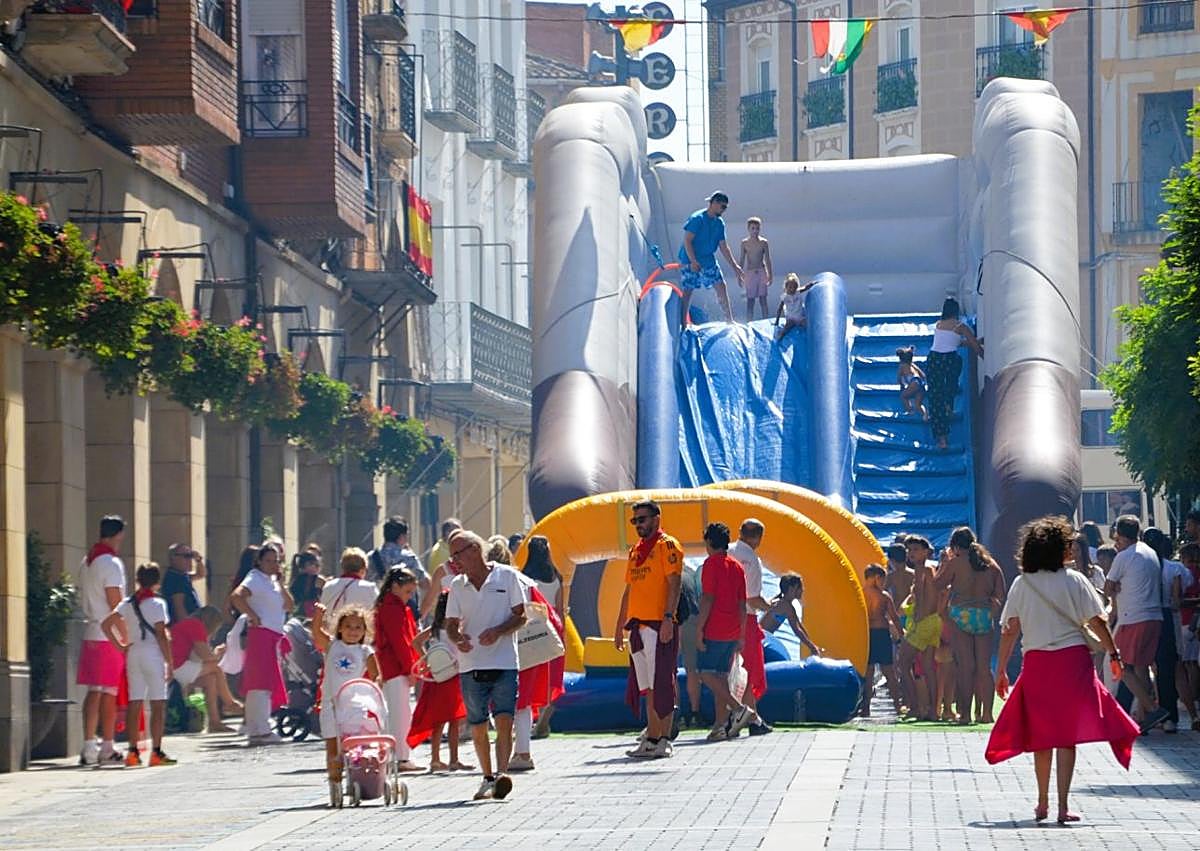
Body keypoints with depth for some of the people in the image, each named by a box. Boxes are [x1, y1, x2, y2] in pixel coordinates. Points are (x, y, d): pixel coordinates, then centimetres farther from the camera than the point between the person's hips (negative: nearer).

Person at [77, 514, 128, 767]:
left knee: (93, 691, 8)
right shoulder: (112, 563, -12)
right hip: (110, 636, -8)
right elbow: (115, 603, -15)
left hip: (91, 633, 8)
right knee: (109, 693, -4)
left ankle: (89, 746, 7)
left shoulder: (86, 562, 14)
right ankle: (107, 749, -3)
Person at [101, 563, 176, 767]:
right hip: (153, 653, -5)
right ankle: (156, 752, -8)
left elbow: (106, 624, 2)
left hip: (133, 653, 5)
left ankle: (133, 751, 5)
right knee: (158, 705, -3)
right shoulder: (157, 603, -7)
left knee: (134, 703, 7)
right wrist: (169, 663, -8)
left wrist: (120, 645, 5)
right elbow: (161, 635, -11)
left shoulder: (127, 603, 8)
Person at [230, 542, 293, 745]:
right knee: (261, 683, -13)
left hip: (274, 637, 10)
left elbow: (288, 605, 17)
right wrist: (253, 616, -19)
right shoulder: (255, 578, -7)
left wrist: (280, 583, 8)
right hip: (260, 635, -10)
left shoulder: (273, 581, 20)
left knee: (269, 684, 10)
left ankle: (255, 730, 14)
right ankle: (260, 730, -18)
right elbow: (236, 596, -23)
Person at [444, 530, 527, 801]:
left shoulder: (506, 576, 0)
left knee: (504, 720, -16)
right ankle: (487, 777, 21)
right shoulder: (458, 585, 9)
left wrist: (498, 631, -17)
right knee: (478, 727, 8)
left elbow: (520, 615, 0)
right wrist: (458, 639, -14)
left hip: (504, 663, -4)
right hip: (471, 666, 4)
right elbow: (451, 624, 9)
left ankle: (502, 774, -23)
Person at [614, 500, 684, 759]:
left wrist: (668, 618, -21)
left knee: (661, 684, -8)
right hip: (638, 625, 8)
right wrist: (620, 626, 21)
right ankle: (651, 739, 11)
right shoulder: (636, 550, 21)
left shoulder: (667, 545, -3)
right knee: (647, 687, 8)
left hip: (659, 625, -8)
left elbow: (674, 584, -11)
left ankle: (664, 741, -8)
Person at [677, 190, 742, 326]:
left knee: (721, 286, 0)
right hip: (690, 261, -7)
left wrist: (734, 266, 9)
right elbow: (687, 240, -18)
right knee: (687, 291, -3)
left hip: (709, 260, 7)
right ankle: (683, 324, 3)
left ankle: (729, 320, 4)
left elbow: (723, 247, 12)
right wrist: (693, 261, -25)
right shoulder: (697, 218, -15)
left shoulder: (719, 223, 7)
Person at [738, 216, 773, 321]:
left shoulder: (763, 243, 2)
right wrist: (739, 275, 2)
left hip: (762, 273, 0)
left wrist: (770, 275, 3)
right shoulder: (745, 243, 1)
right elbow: (741, 260, 5)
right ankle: (749, 323, 4)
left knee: (763, 299, 0)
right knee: (750, 300, 0)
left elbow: (767, 260, 5)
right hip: (749, 273, 0)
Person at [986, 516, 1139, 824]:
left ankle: (1042, 803, 22)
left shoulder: (1021, 584, 3)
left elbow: (1009, 630, 2)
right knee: (1067, 735, -1)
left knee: (1041, 736, 14)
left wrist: (1001, 670, 6)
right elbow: (1097, 622, -3)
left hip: (1036, 662, 2)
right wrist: (1114, 654, 6)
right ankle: (1062, 806, -8)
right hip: (1072, 659, -2)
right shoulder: (1074, 581, -2)